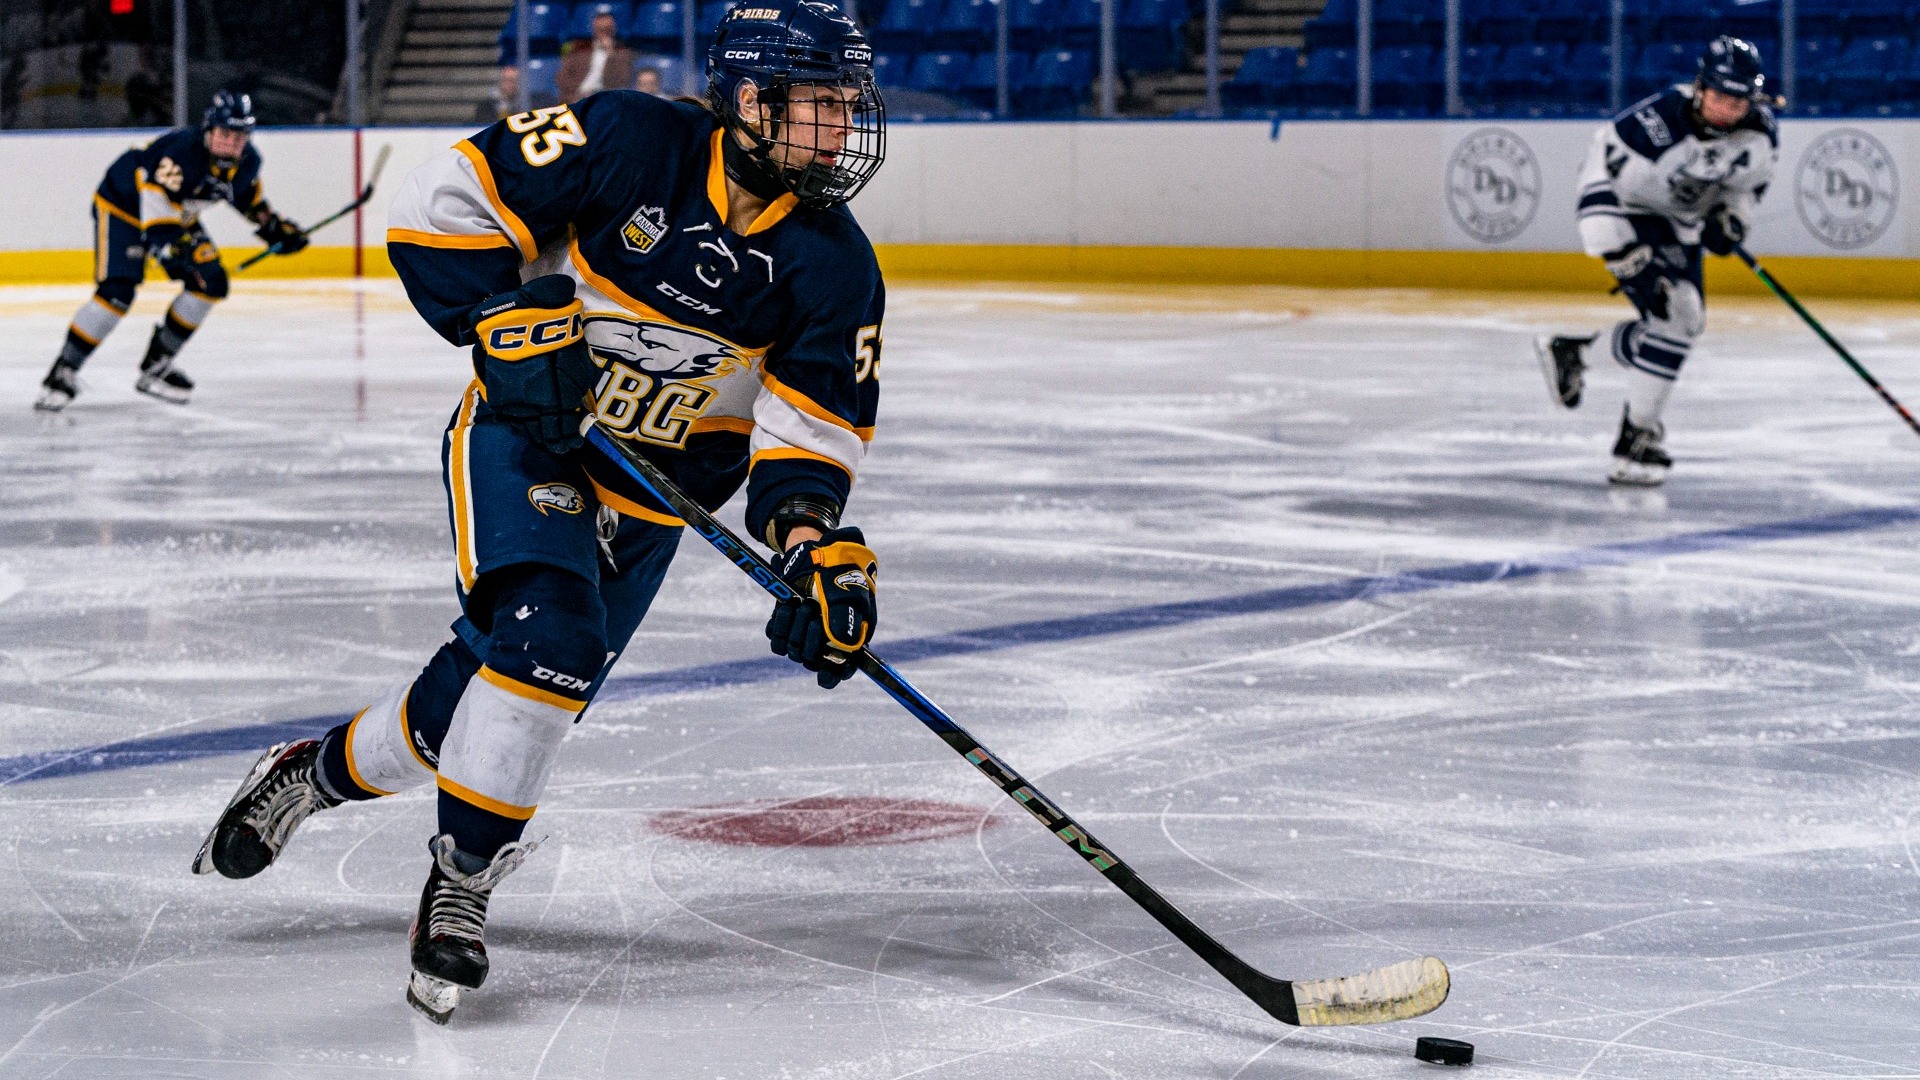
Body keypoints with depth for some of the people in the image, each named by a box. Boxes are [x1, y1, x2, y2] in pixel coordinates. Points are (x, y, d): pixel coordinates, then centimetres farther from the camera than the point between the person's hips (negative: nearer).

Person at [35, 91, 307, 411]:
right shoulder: (181, 152, -36)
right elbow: (156, 217, -39)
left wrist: (274, 227, 10)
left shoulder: (247, 162, -11)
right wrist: (181, 250, -49)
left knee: (211, 284, -3)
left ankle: (157, 364, 9)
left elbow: (247, 194, 14)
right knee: (116, 292, -22)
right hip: (123, 207, -8)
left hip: (178, 216, 8)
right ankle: (64, 371, -11)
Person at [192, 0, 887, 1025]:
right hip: (523, 432, -4)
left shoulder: (833, 265, -8)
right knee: (546, 635, -27)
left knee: (491, 692, 3)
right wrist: (511, 321, -24)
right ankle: (460, 878, -11)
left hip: (654, 494, 4)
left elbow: (812, 427, -8)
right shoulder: (629, 142, -18)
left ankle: (318, 770, 30)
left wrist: (819, 544, -26)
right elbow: (443, 202, -14)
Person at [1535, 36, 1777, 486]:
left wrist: (1731, 217, -12)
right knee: (1675, 312, -23)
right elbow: (1599, 190, -31)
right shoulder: (1656, 125, -34)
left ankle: (1569, 345, 37)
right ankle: (1637, 435, -14)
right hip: (1629, 212, -8)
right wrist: (1629, 262, -33)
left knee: (1684, 324, 16)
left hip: (1682, 224, 8)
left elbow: (1750, 179, 8)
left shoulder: (1761, 135, -14)